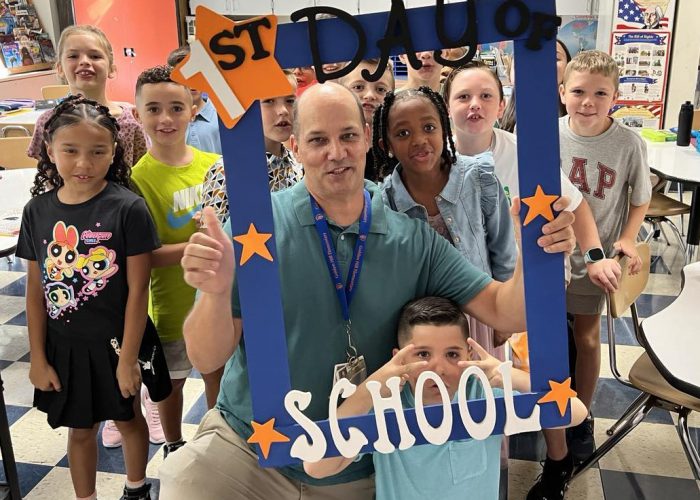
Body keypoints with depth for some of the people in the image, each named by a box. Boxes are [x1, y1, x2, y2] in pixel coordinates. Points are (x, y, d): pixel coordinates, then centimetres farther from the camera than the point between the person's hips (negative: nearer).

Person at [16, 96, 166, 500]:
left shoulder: (128, 209, -16)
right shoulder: (38, 211, -4)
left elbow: (138, 290, -14)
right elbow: (36, 291, 1)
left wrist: (128, 357, -12)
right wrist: (37, 357, 2)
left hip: (115, 343, -2)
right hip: (64, 346, 3)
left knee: (128, 418, 19)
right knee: (80, 428, 19)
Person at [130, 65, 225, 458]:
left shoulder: (214, 164, -4)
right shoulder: (138, 178, -17)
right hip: (174, 300, -4)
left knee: (219, 369, 21)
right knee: (172, 379, 16)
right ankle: (174, 447, 41)